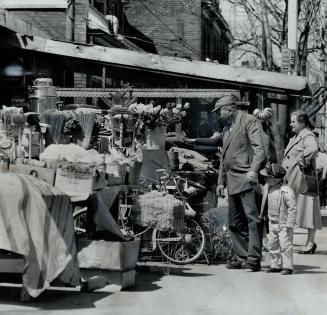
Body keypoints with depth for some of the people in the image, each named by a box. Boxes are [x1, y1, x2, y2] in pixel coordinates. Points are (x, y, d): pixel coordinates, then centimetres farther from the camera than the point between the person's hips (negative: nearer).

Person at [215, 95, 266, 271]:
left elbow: (259, 148, -14)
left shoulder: (249, 121, -3)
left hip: (248, 179, -9)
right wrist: (221, 181, 23)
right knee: (235, 223, 9)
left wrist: (253, 170, -27)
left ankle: (254, 259, -16)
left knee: (252, 219, -13)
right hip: (233, 182, 9)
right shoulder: (226, 128, 24)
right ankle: (242, 257, 15)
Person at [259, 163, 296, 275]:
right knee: (272, 245, 11)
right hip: (272, 223, 8)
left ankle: (287, 267, -3)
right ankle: (276, 265, 20)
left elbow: (292, 209, -19)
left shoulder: (286, 192, -22)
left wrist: (289, 224, -20)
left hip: (284, 224, -8)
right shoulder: (267, 187, 1)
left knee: (285, 245, -7)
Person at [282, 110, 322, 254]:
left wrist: (303, 162, -24)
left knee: (307, 209, -3)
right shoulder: (296, 137, 18)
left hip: (303, 178, -9)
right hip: (291, 180, 9)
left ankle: (310, 242, 2)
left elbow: (313, 149, -34)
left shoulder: (308, 136, -11)